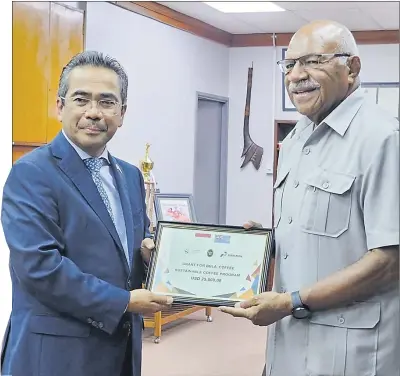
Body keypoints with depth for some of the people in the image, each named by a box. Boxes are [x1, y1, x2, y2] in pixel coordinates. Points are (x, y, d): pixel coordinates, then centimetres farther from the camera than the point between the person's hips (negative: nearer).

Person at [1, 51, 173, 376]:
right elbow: (38, 265, -22)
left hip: (123, 345, 7)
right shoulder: (31, 173, -13)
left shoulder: (130, 175, 11)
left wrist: (148, 250, -5)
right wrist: (123, 302, -18)